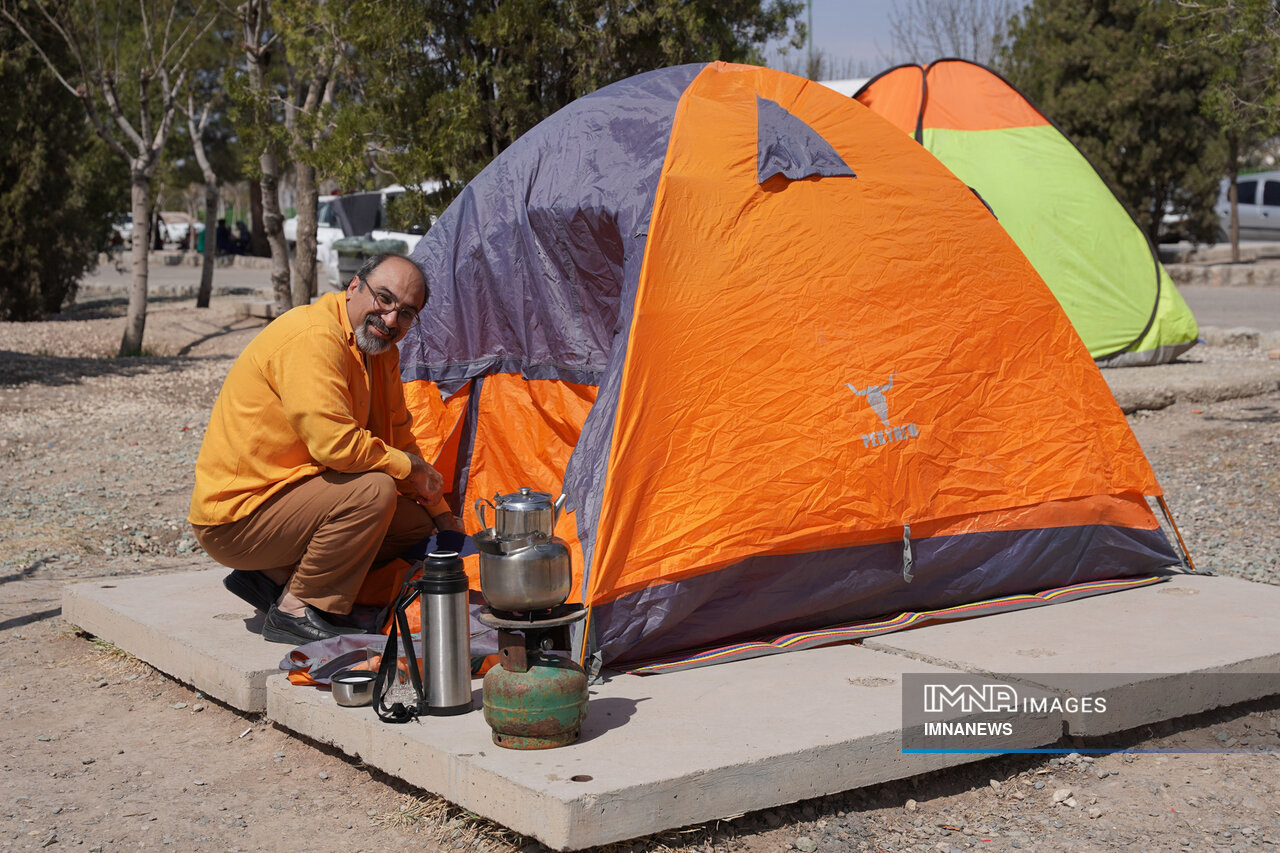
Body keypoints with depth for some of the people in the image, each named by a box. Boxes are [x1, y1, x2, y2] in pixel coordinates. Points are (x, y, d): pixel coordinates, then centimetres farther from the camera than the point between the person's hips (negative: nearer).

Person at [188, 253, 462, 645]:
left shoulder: (380, 348, 8)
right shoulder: (312, 337, -22)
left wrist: (443, 516, 13)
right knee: (373, 490, -27)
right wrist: (410, 467, -15)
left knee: (416, 521, 5)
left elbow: (398, 439, 17)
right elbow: (335, 444, -30)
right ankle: (295, 610, -11)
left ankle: (271, 577, 8)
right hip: (235, 520, -10)